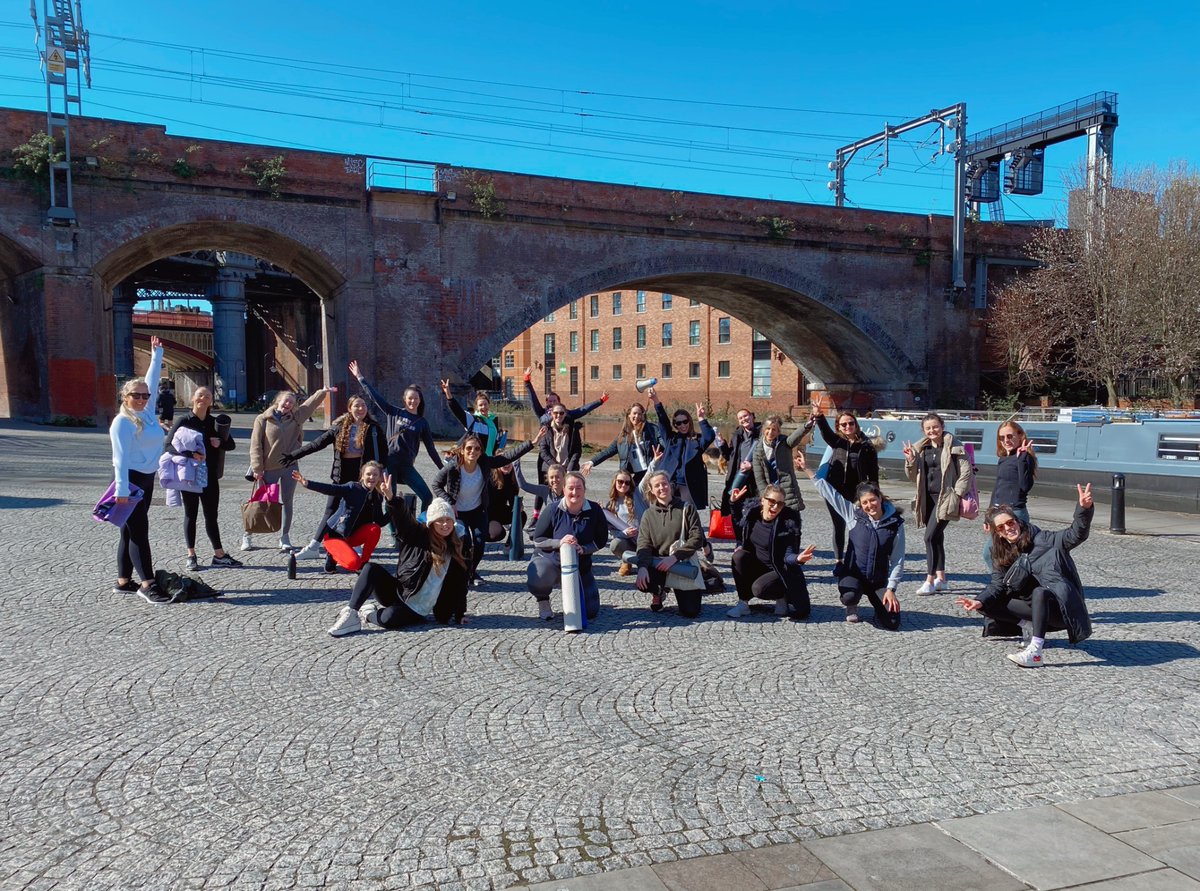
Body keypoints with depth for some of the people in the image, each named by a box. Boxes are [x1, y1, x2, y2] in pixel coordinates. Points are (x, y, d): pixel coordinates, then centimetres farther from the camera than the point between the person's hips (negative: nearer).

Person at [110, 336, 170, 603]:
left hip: (146, 479, 8)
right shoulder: (123, 421, -13)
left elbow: (152, 382, 22)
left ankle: (123, 582, 20)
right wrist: (122, 489, -24)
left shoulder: (148, 411, 9)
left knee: (131, 531, 12)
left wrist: (157, 355, 28)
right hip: (130, 479, -8)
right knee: (138, 531, -9)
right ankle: (147, 584, -9)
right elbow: (121, 456, -19)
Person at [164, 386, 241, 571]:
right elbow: (168, 445, -10)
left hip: (210, 476, 3)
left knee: (212, 516, 8)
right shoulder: (184, 421, -4)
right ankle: (191, 556, 13)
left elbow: (231, 444, 11)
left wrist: (220, 443, -11)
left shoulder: (215, 422, 7)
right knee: (190, 515, 6)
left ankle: (219, 555, 13)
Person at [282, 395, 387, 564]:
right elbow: (318, 443, 5)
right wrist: (294, 455, 3)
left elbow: (383, 452, 0)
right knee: (331, 511, 4)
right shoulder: (340, 427, 4)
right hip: (342, 475, 2)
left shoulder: (373, 428, 0)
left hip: (363, 474, -2)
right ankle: (314, 546, 11)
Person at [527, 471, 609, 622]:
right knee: (537, 581, -39)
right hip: (550, 558, -3)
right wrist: (559, 542, -27)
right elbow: (538, 540, -9)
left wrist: (584, 549, -21)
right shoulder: (553, 509, -13)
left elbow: (601, 540, -2)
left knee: (591, 612, 2)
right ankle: (543, 601, 0)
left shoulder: (594, 510, -9)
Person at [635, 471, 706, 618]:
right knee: (643, 581, -31)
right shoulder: (648, 514, 5)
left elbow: (697, 538, -9)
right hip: (657, 563, 1)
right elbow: (644, 543, -6)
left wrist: (675, 557, -21)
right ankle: (658, 592, 9)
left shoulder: (687, 509, -1)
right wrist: (642, 566, -26)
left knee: (691, 612, -10)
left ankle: (678, 590, 27)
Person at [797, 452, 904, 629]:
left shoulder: (895, 523, -7)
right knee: (849, 596, -35)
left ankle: (879, 603, 22)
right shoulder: (853, 514, -6)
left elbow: (897, 559, -5)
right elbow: (828, 491, -4)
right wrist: (807, 469, -6)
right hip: (853, 573, 0)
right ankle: (852, 607, 6)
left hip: (879, 580, 0)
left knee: (892, 623, -16)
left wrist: (891, 588, -10)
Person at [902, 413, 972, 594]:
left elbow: (966, 472, -7)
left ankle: (930, 580, -8)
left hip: (945, 499, -6)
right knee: (936, 538, 13)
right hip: (928, 498, 7)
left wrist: (957, 494, -12)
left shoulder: (953, 446, -5)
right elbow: (913, 477, 14)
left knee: (930, 537, -14)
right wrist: (910, 461, -4)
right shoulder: (921, 448, 11)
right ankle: (941, 579, 23)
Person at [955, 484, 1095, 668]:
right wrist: (980, 601, -24)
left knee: (1039, 592, -39)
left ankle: (1034, 653, -44)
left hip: (1058, 607, -6)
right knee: (988, 606, -7)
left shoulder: (1040, 540, -10)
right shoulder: (1000, 555, 4)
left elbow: (1075, 536, -21)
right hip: (1033, 605, 6)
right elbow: (997, 585, -3)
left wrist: (1084, 508, -38)